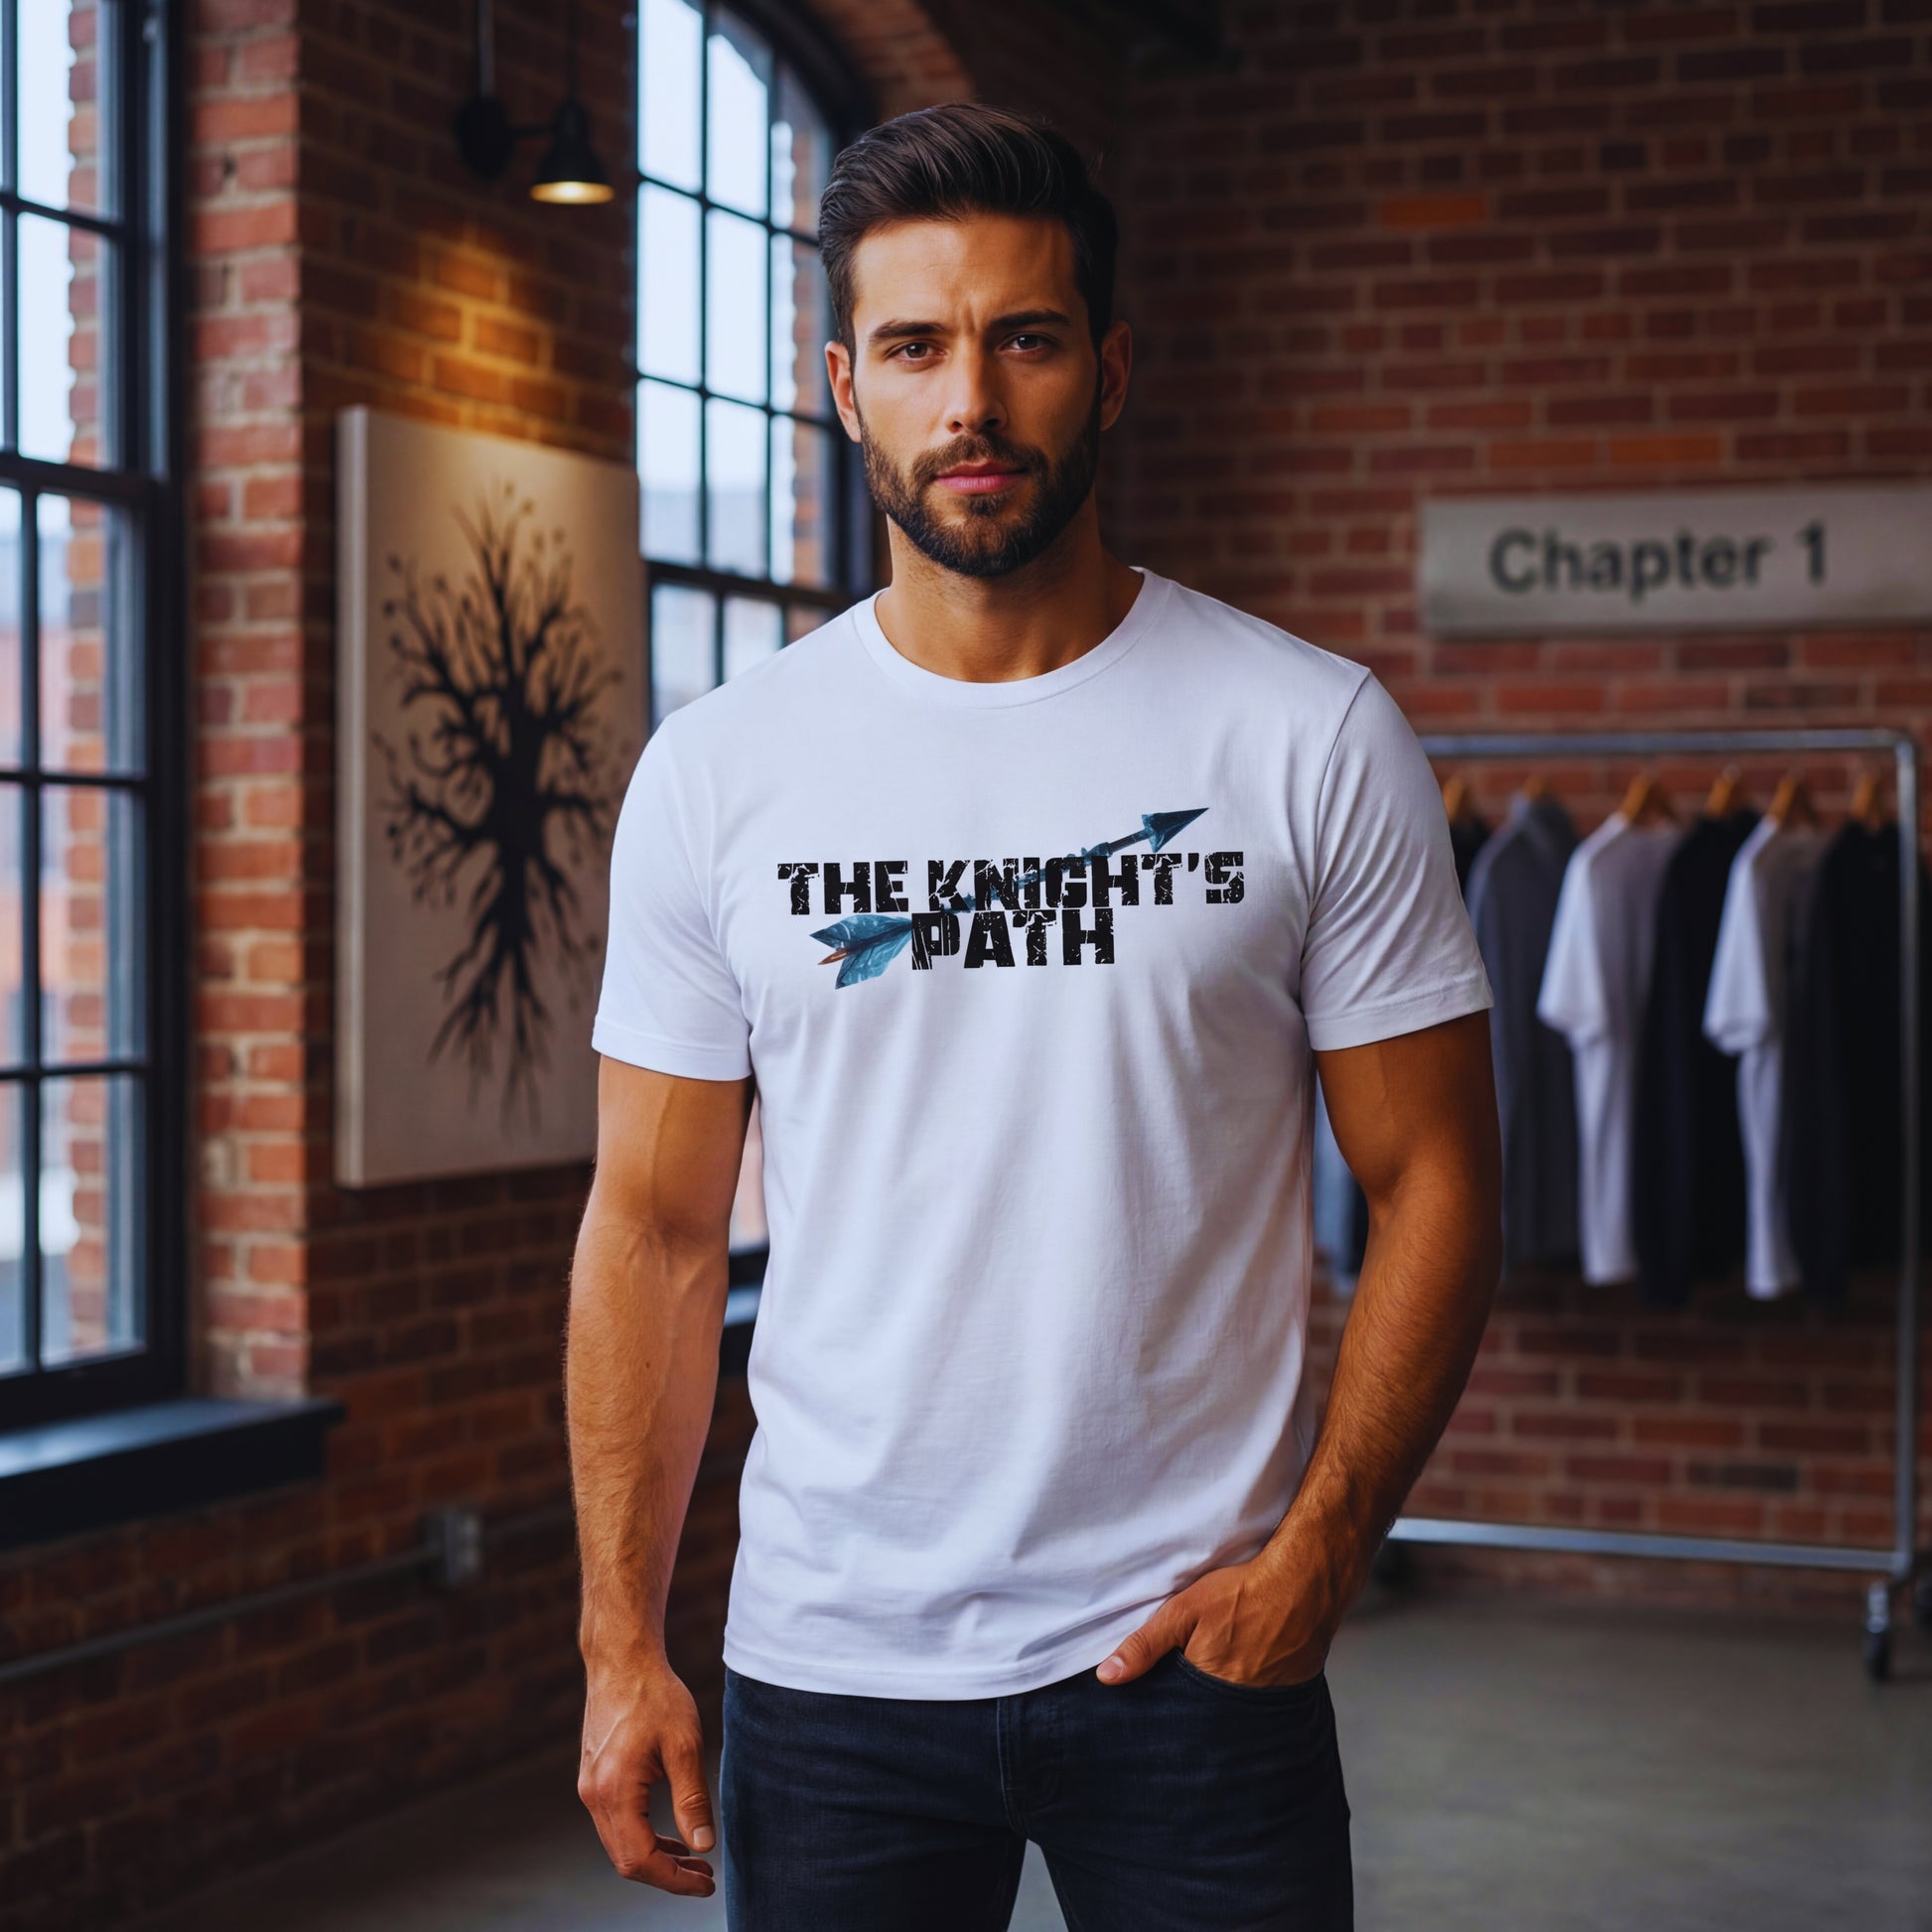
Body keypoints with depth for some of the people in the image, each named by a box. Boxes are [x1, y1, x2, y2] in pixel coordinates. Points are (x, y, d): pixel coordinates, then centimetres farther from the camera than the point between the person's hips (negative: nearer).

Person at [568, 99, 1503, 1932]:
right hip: (825, 1652, 2)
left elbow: (1433, 1181, 0)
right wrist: (619, 1641, -1)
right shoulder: (717, 770, 1)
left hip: (1195, 1646, -1)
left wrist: (1315, 1557, -10)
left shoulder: (1318, 741, -3)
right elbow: (654, 1224, 3)